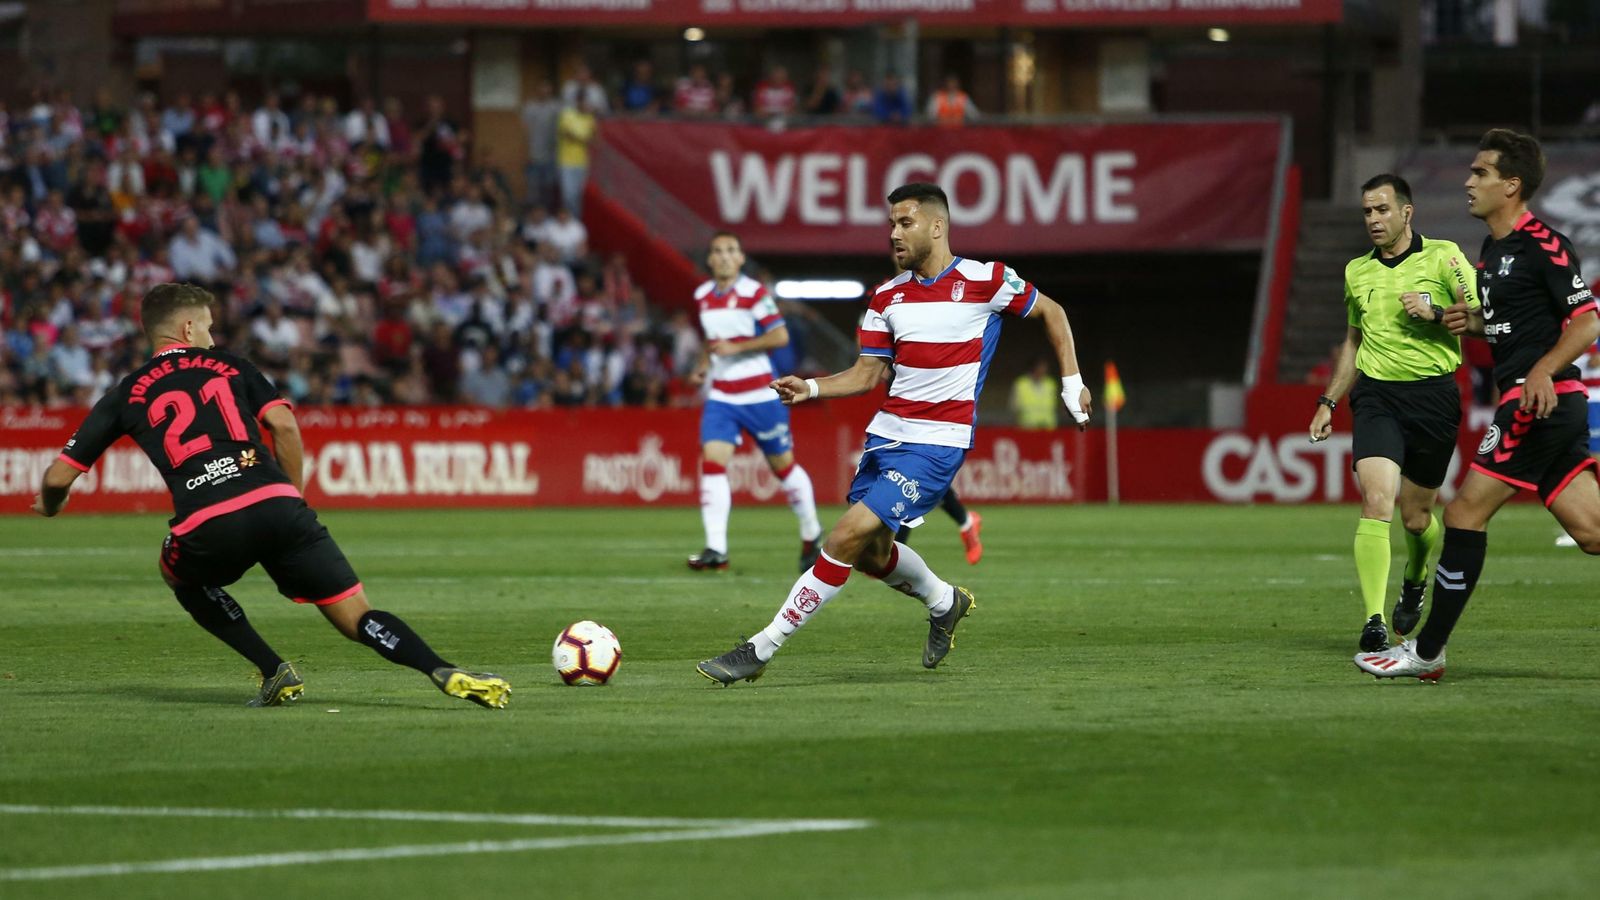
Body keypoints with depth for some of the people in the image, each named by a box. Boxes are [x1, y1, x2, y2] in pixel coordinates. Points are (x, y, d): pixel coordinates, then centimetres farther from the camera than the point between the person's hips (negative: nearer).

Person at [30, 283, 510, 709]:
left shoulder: (127, 395, 21)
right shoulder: (231, 366, 23)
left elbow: (58, 477, 20)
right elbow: (284, 425, 8)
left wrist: (49, 505, 42)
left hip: (206, 528, -1)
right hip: (276, 506, 1)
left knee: (181, 574, 35)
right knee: (358, 619, 5)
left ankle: (274, 671, 19)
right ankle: (445, 673, -22)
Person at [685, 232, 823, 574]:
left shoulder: (754, 292, -10)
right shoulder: (703, 296, 8)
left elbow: (780, 336, -14)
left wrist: (735, 347, -21)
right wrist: (704, 363, 6)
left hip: (759, 394, -4)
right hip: (721, 396, 4)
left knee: (783, 464, 8)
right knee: (712, 460, -14)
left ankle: (811, 534, 30)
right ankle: (716, 548, -18)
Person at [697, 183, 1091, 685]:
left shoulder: (985, 281, -6)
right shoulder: (888, 296, 8)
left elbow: (1050, 312, 9)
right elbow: (867, 375, 11)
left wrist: (1071, 381, 6)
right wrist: (810, 389, -5)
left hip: (938, 442, -7)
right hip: (886, 433, 7)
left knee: (848, 537, -16)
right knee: (872, 554, 11)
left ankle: (760, 650, -14)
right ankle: (944, 602, 43)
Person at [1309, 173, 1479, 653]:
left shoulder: (1442, 256, -1)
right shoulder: (1356, 271, 12)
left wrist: (1434, 312, -18)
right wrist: (1328, 402, 20)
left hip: (1432, 394, -2)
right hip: (1375, 394, 2)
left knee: (1416, 515, 7)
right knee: (1376, 501, -18)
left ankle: (1415, 582, 42)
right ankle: (1373, 621, -23)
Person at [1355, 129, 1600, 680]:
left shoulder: (1542, 245, -11)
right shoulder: (1492, 250, 18)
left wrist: (1542, 371, -27)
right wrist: (1469, 320, 9)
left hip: (1541, 402, -9)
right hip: (1529, 407, 9)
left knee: (1465, 513, -8)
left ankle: (1427, 651, -3)